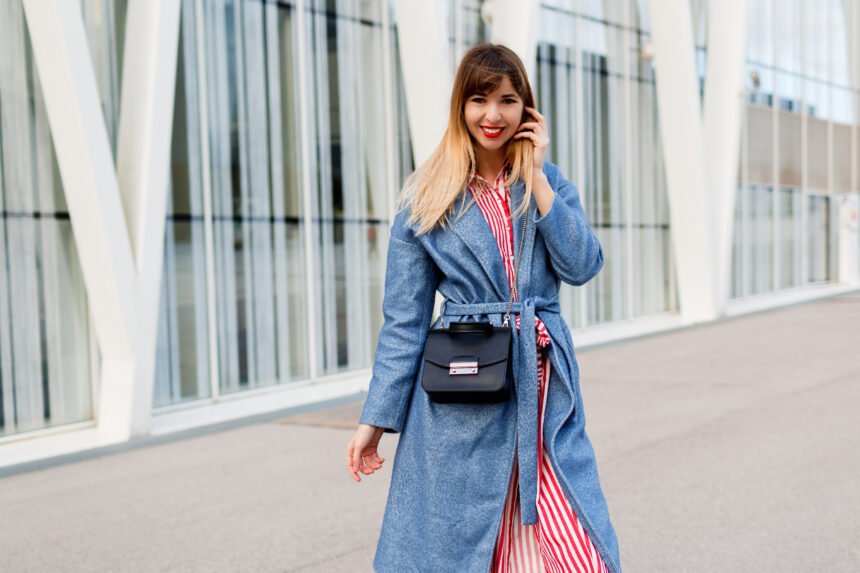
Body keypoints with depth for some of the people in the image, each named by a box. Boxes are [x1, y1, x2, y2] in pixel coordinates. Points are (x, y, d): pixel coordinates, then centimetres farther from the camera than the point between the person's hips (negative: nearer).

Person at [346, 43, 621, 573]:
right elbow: (404, 321, 1)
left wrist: (535, 176, -7)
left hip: (544, 389, 2)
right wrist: (375, 419, -2)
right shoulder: (426, 198, 0)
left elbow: (583, 266, -6)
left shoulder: (549, 182, 9)